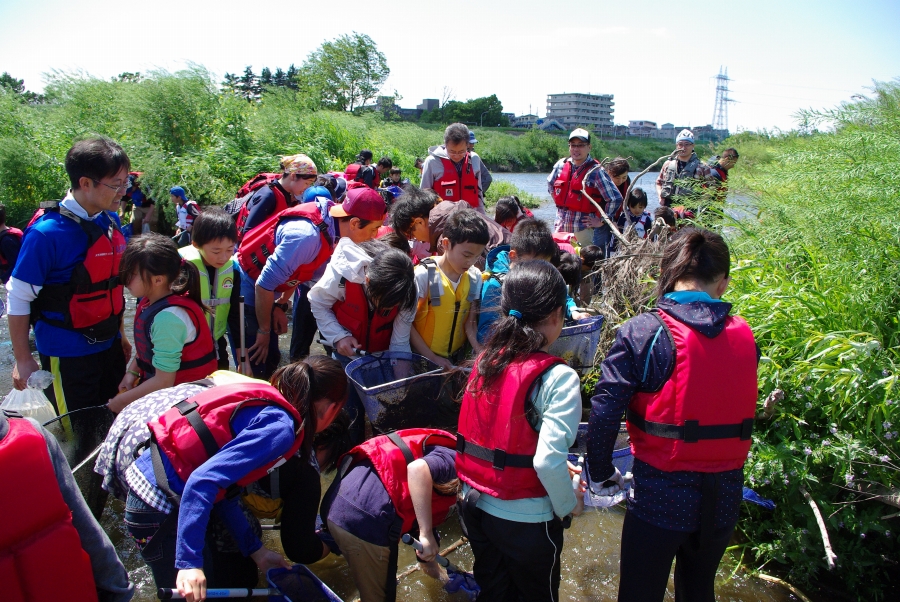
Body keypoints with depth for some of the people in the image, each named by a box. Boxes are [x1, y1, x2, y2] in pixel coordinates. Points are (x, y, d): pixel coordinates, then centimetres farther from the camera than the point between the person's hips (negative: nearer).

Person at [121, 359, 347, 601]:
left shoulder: (266, 400, 6)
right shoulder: (280, 427, -20)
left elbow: (222, 486, 9)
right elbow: (204, 481, -29)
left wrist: (255, 549, 13)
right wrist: (189, 562, -29)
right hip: (158, 510, -9)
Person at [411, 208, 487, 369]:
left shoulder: (475, 277, -2)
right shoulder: (423, 275, -16)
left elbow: (470, 322, 0)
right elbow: (407, 323, -12)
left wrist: (481, 351, -16)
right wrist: (432, 358, -14)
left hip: (457, 360, 4)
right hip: (424, 360, -3)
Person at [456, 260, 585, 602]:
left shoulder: (486, 360, -3)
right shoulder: (557, 377, -20)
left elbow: (485, 434, 2)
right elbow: (547, 460, -28)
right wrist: (569, 505, -8)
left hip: (475, 505, 5)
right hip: (525, 520, -5)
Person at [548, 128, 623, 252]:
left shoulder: (596, 171, -10)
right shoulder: (561, 165, 5)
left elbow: (616, 199, -11)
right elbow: (550, 183, 26)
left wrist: (601, 221, -7)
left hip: (583, 229, -5)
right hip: (560, 227, 5)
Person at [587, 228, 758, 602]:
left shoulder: (643, 333, -16)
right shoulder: (745, 337, -3)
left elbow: (604, 412, -18)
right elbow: (743, 412, 5)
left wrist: (601, 474, -3)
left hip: (661, 494, -4)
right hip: (723, 498, 5)